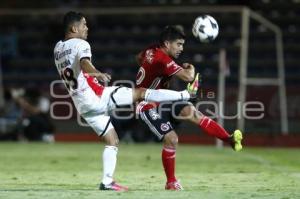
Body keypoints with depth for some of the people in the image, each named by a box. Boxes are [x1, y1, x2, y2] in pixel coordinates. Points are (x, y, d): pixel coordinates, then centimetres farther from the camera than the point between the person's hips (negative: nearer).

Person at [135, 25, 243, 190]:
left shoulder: (152, 51, 3)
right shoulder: (162, 60, -26)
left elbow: (139, 57, 28)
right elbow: (188, 77, -31)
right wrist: (190, 67, -9)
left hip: (159, 101, 9)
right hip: (148, 107, -9)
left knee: (191, 112, -16)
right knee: (171, 139, -21)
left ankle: (230, 140, -31)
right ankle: (171, 182, -3)